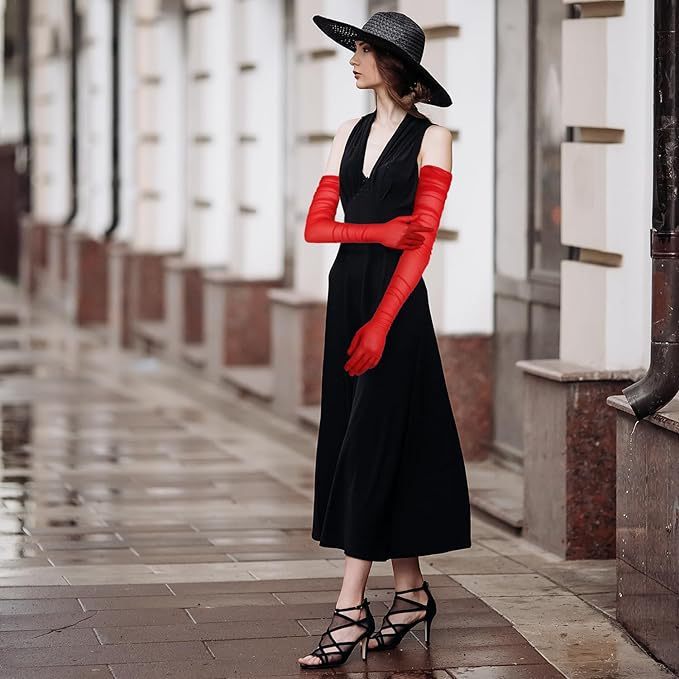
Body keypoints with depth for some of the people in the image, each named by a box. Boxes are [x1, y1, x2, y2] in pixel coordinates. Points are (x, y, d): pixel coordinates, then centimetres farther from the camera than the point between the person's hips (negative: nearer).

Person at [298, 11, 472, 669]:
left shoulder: (430, 138, -5)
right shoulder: (351, 133, 12)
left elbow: (421, 240, -11)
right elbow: (315, 225, 6)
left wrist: (381, 323, -18)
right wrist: (381, 231, -11)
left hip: (398, 299, -6)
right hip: (347, 289, 6)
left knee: (370, 445, -9)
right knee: (349, 441, 7)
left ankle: (350, 612, -9)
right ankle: (410, 590, 17)